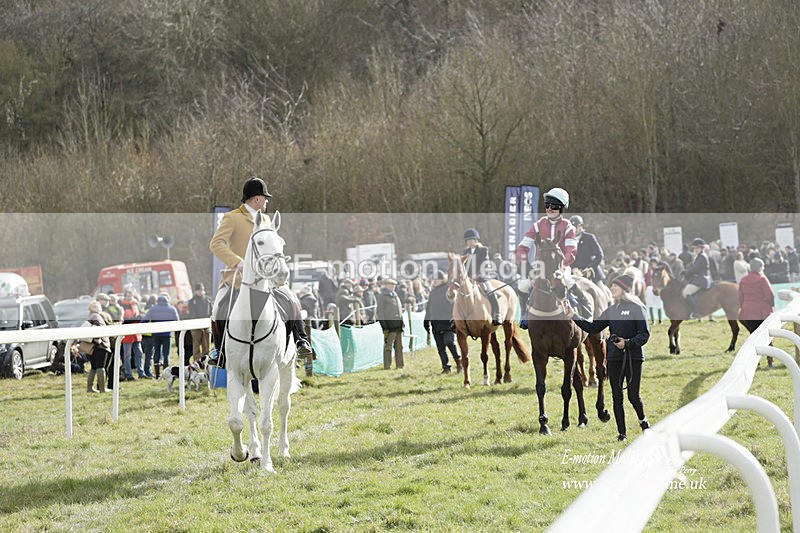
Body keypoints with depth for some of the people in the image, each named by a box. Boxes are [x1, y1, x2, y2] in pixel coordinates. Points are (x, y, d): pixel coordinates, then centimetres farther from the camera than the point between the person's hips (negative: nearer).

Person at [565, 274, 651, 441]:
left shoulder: (636, 308, -5)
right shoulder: (611, 310, 12)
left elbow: (644, 334, -8)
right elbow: (593, 327, 14)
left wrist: (627, 343, -20)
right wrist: (574, 317, 6)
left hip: (633, 357, -5)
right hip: (614, 358, 5)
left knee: (633, 396, -4)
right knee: (617, 397, 4)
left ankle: (643, 420, 25)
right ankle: (622, 432, 12)